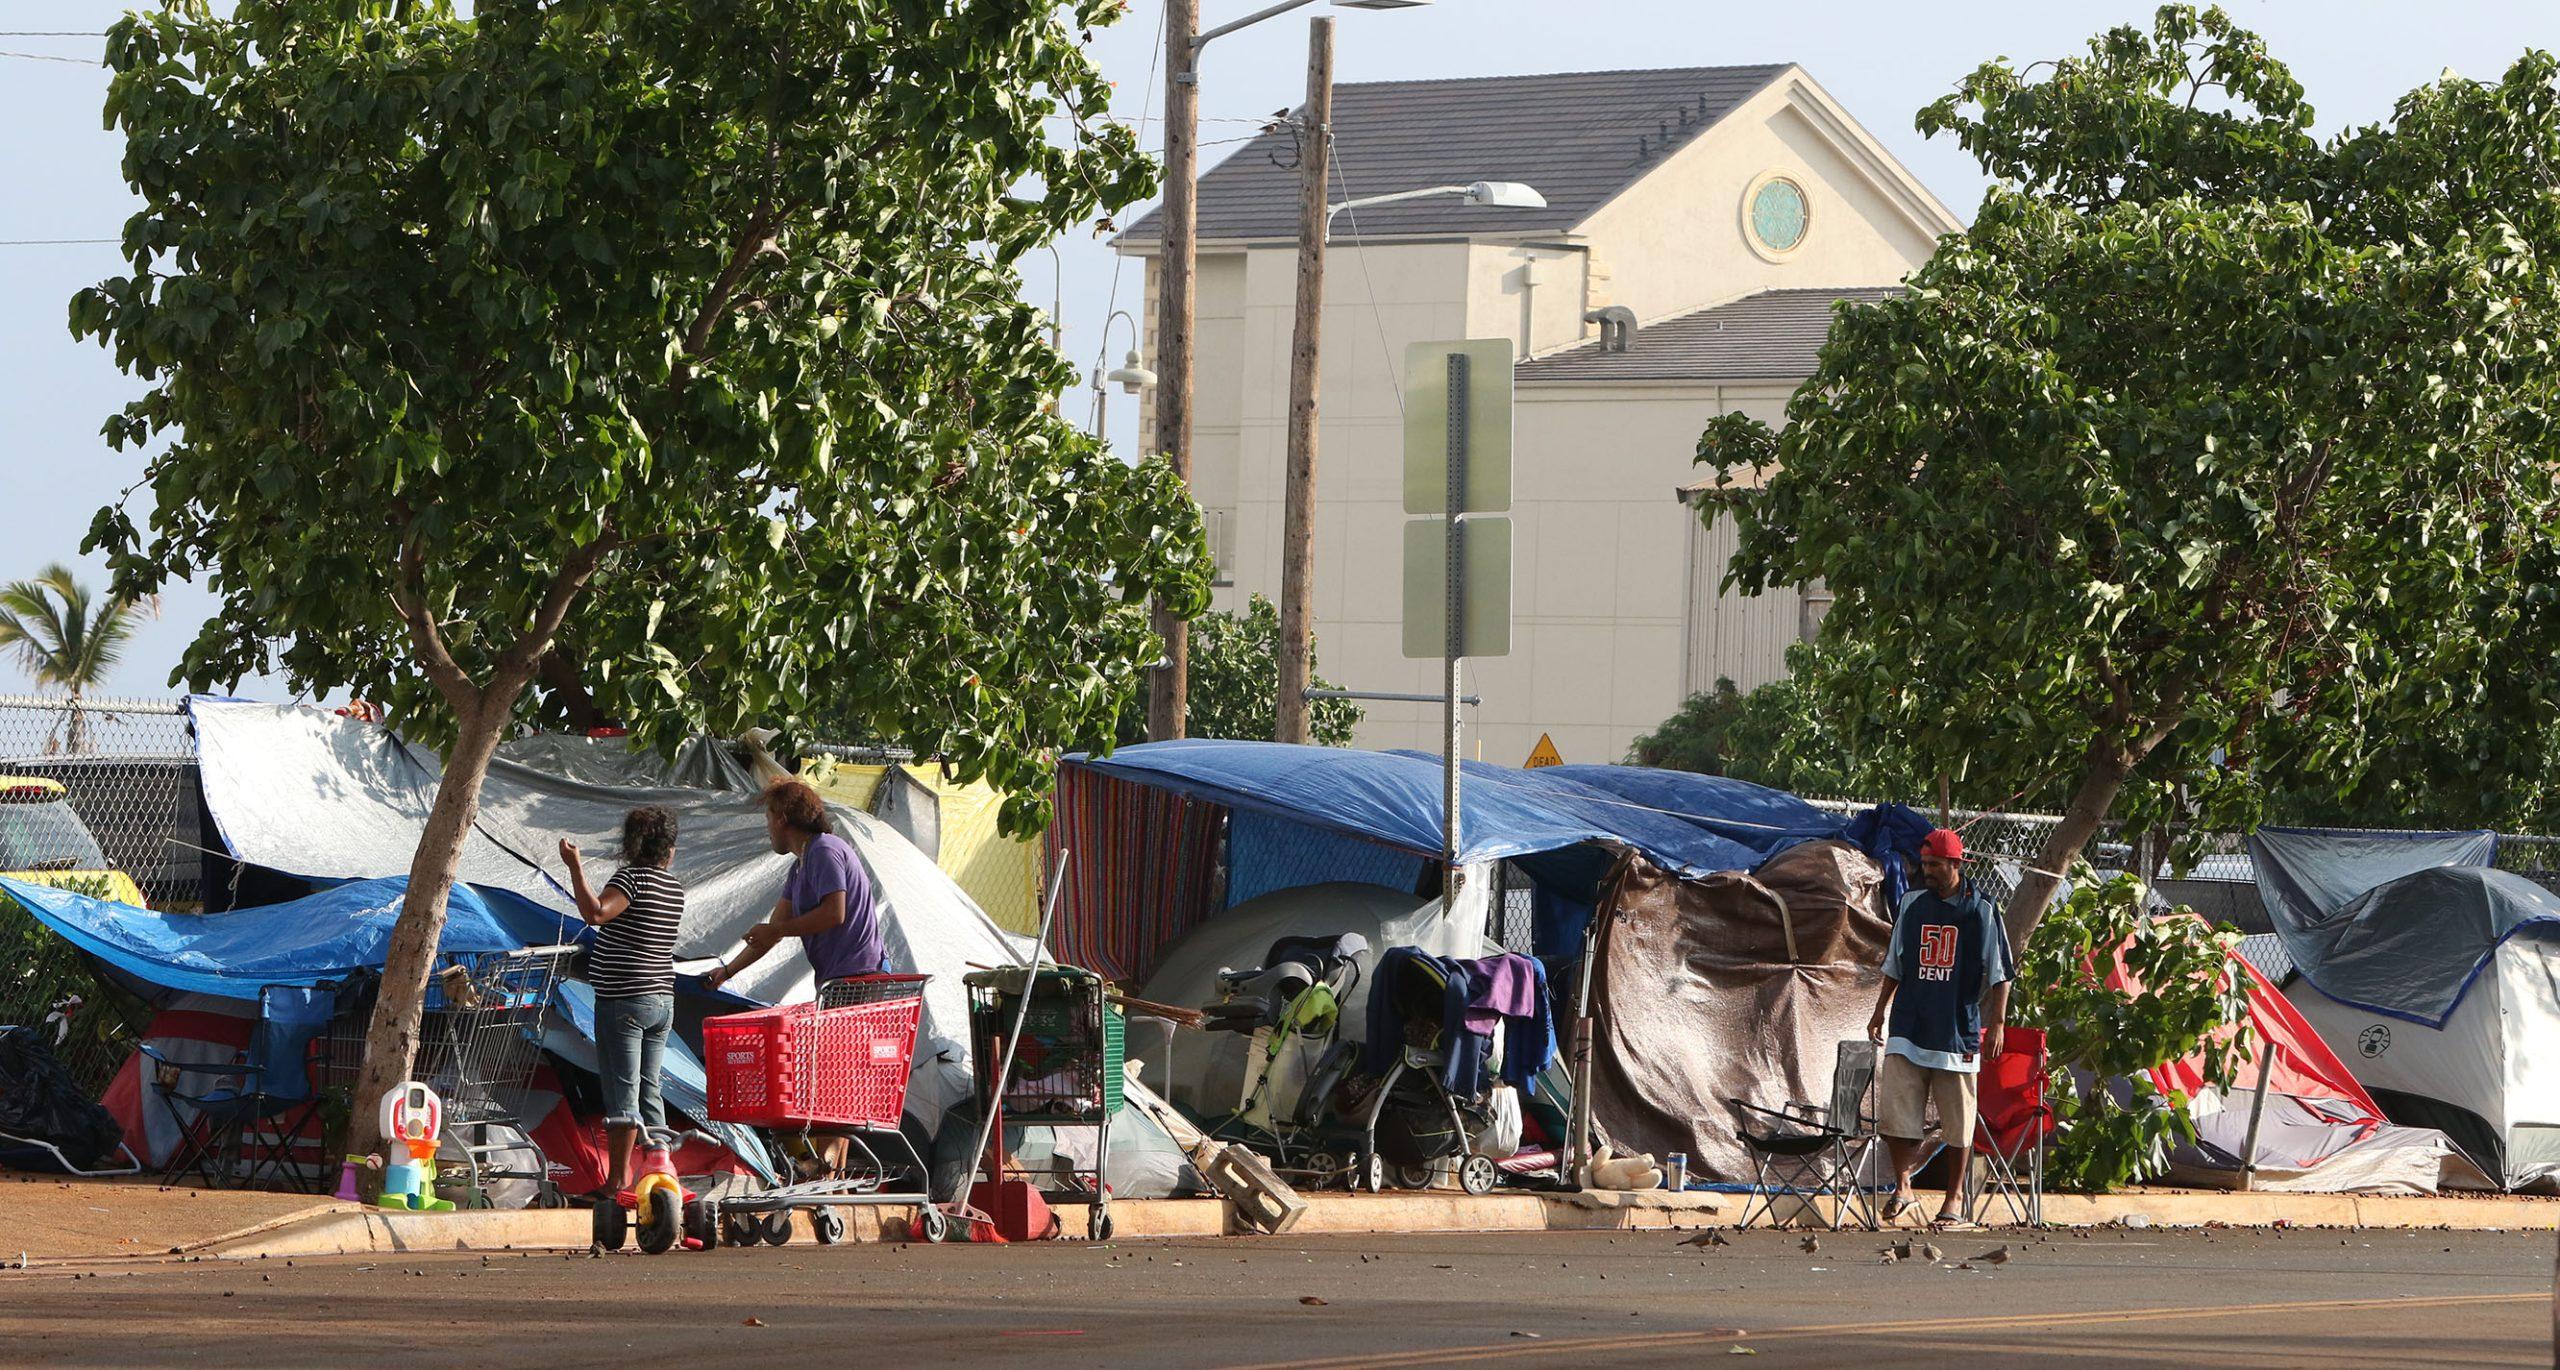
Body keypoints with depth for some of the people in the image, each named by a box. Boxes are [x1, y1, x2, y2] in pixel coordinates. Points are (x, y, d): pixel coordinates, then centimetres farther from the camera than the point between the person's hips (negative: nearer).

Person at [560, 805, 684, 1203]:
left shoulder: (632, 878, -12)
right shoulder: (675, 888, 11)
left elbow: (596, 913, -27)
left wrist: (575, 868, -22)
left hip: (623, 1002, -7)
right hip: (663, 1001, 7)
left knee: (622, 1093, -8)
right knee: (649, 1091, 12)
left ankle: (617, 1182, -10)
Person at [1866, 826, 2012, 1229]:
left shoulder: (1981, 912, 0)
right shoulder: (1911, 905, 10)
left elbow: (1999, 974, 1)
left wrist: (1996, 1023, -4)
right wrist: (1880, 1011, 17)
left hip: (1958, 1031, -3)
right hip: (1908, 1029, 3)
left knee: (1958, 1122, 3)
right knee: (1896, 1112, -6)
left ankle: (1955, 1200, 12)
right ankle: (1902, 1185, 9)